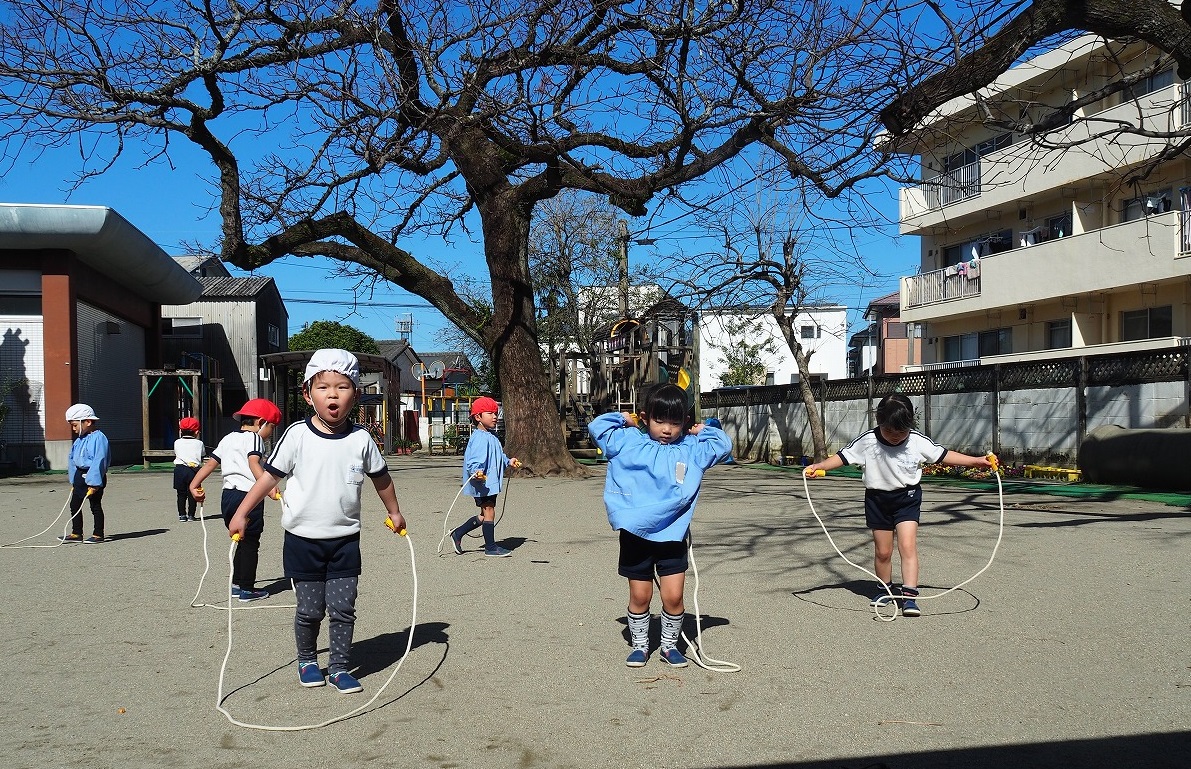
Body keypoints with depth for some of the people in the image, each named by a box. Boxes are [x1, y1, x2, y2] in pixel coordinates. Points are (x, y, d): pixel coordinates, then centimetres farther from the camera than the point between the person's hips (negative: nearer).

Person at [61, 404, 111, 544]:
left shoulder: (98, 438, -17)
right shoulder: (79, 440, 12)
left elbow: (98, 461, -22)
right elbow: (72, 460, 20)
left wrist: (94, 483, -24)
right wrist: (73, 481, 17)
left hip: (93, 476, -9)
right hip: (79, 476, 9)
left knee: (95, 505, 0)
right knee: (74, 504, 12)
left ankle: (98, 534, 8)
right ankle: (76, 533, 21)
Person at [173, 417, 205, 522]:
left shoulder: (177, 443, 5)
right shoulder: (199, 443, 1)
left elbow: (175, 454, 18)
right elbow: (202, 458, 8)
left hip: (179, 469, 1)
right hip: (194, 469, -1)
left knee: (181, 494, 9)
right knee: (192, 494, 5)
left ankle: (182, 515, 12)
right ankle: (191, 515, 6)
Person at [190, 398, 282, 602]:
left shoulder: (228, 439, 20)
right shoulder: (254, 437, -6)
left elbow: (210, 463, 17)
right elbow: (253, 463, -23)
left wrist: (194, 485, 20)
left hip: (228, 495, 8)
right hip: (248, 495, -8)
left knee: (241, 542, 20)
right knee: (250, 543, 3)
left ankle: (236, 585, 24)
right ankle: (247, 589, 7)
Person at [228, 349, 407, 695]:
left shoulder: (361, 439, -3)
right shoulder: (297, 435, -9)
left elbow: (381, 477, 11)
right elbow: (270, 476, -4)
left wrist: (394, 513, 21)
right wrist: (242, 513, -6)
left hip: (345, 539, 1)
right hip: (303, 539, -1)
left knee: (342, 608, 2)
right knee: (310, 609, 8)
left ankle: (340, 667, 16)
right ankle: (307, 661, 30)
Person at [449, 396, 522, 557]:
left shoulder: (492, 436, 15)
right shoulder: (480, 438, -19)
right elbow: (474, 460, -28)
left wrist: (508, 461, 22)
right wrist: (477, 472, -43)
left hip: (491, 482, 10)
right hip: (483, 483, -10)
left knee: (485, 514, 16)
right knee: (489, 512, -2)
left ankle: (458, 534, 26)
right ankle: (490, 547, 8)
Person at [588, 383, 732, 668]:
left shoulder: (692, 450, 5)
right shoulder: (628, 442, 2)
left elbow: (724, 444, 12)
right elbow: (596, 427, 6)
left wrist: (702, 430, 8)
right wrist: (624, 419, 7)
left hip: (672, 536, 1)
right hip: (635, 535, 0)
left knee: (673, 595, -2)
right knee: (639, 596, 9)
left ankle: (669, 645, 19)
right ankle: (639, 645, 28)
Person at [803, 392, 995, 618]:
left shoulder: (918, 442, -12)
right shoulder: (867, 441, -16)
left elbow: (943, 455, -1)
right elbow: (843, 456, -10)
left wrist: (976, 461, -1)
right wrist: (818, 466, -23)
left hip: (907, 497, -1)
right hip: (878, 498, 1)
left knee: (908, 545, -15)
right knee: (882, 551, 10)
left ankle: (909, 595, -13)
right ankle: (885, 588, 30)